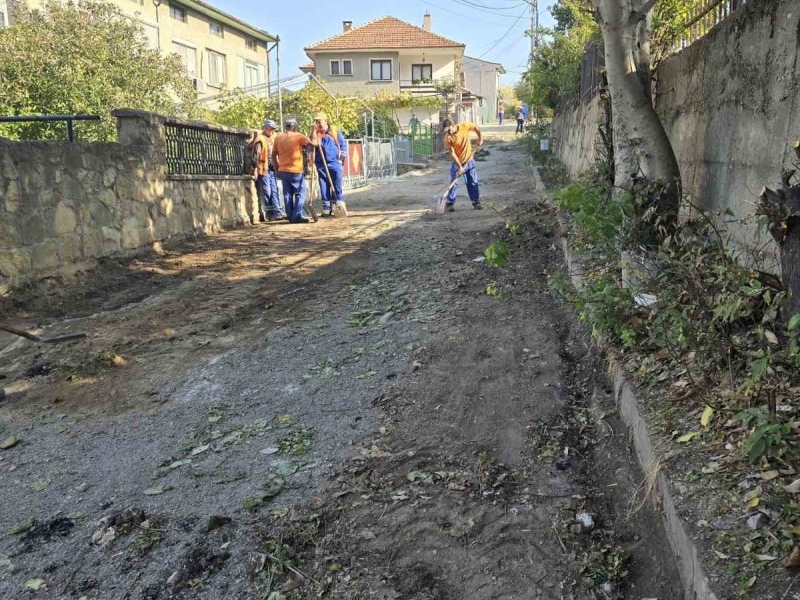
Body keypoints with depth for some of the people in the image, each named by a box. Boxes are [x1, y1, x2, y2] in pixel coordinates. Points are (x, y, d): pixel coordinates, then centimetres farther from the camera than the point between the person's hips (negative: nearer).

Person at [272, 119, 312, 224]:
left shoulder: (278, 138, 7)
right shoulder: (298, 136, -6)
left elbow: (274, 155, 9)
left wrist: (276, 169, 17)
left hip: (283, 171, 5)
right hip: (296, 171, -5)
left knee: (287, 194, 9)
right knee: (300, 193, 3)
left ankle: (290, 216, 10)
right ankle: (297, 216, -5)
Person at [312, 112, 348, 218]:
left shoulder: (335, 131, 4)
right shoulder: (315, 133, 9)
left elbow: (343, 144, 6)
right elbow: (312, 144, -9)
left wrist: (342, 156, -3)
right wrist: (314, 130, -10)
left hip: (335, 163, -3)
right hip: (321, 164, 3)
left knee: (337, 187, -3)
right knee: (324, 188, 3)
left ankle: (340, 206, 1)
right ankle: (326, 209, 8)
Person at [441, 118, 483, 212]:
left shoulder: (465, 126, -16)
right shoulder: (448, 138, -21)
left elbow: (476, 127, 5)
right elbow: (452, 153, -22)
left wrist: (480, 138, 1)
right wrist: (460, 167, -25)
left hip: (469, 160, 2)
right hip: (457, 162, -2)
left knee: (473, 182, 7)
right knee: (454, 183, -1)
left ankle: (476, 202, 16)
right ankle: (450, 203, 9)